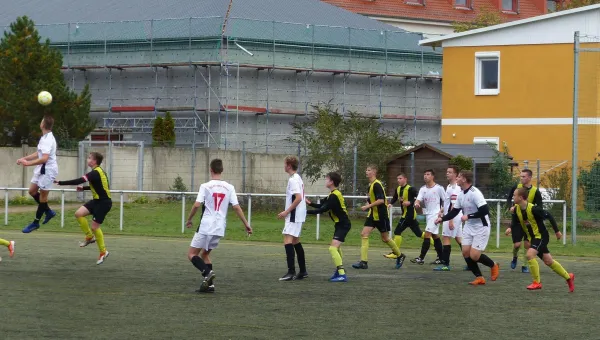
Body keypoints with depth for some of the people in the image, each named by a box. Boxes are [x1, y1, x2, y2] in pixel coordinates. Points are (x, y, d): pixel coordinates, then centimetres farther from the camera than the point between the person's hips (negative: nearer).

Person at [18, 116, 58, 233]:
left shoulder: (48, 140, -23)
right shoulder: (45, 137, 9)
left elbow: (44, 158, -32)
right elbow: (39, 154, 20)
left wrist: (28, 163, -28)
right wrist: (24, 158, 12)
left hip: (48, 170, -10)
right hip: (41, 169, 10)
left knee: (42, 196, 0)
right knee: (32, 191, 14)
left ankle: (36, 222, 7)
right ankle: (48, 211, 25)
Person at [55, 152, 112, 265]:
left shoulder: (95, 173, -22)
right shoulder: (97, 172, 9)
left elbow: (79, 181, -30)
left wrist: (60, 183, -28)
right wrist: (84, 188, 18)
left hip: (103, 202, -9)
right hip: (97, 200, 9)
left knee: (95, 227, -4)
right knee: (79, 214, -2)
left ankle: (103, 252, 10)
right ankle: (90, 237, 11)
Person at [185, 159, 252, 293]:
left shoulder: (205, 186, -6)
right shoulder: (229, 187, 5)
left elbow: (197, 205, -12)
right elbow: (237, 207, 1)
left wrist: (189, 219, 2)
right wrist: (246, 225, 7)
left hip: (205, 227, -5)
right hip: (220, 229, 5)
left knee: (192, 254, 3)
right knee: (205, 254, 21)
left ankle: (207, 273, -21)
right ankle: (209, 284, 10)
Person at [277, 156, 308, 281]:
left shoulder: (293, 180, -15)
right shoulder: (298, 178, 15)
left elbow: (298, 198, -24)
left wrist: (286, 212, -20)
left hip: (294, 215, -11)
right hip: (298, 215, 11)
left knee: (288, 241, -16)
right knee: (295, 242, 17)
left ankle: (291, 271, -23)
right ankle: (303, 271, 21)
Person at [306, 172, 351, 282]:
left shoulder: (334, 196, -20)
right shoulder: (334, 194, 12)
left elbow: (323, 209, -23)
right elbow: (322, 206, 18)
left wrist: (307, 212, -19)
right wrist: (310, 203, 4)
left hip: (343, 225, -11)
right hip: (340, 224, 11)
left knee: (333, 247, -22)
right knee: (336, 247, 27)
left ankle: (342, 275, -28)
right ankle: (339, 270, 43)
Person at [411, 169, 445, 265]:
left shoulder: (439, 188, -7)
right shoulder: (423, 189, 7)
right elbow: (418, 199, -7)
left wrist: (441, 211, -13)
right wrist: (416, 203, -30)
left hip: (435, 214, -7)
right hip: (428, 214, 7)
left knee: (427, 234, -14)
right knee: (435, 236, 12)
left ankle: (421, 258, -15)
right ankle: (441, 258, 19)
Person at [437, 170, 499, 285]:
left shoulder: (475, 193, -22)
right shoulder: (461, 194, 4)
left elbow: (485, 210, -27)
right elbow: (454, 211, 11)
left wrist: (468, 216, -23)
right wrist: (442, 219, -2)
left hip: (481, 228, -8)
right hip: (469, 227, 8)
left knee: (474, 256, -11)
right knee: (465, 252, -1)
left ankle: (493, 266, 17)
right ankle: (479, 277, 12)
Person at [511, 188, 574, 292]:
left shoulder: (533, 209, -25)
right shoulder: (516, 210, -6)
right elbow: (516, 224, 4)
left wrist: (556, 231, -5)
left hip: (541, 236, -7)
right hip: (531, 237, 7)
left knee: (530, 254, -24)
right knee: (548, 261, 13)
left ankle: (537, 282, -13)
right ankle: (568, 277, 30)